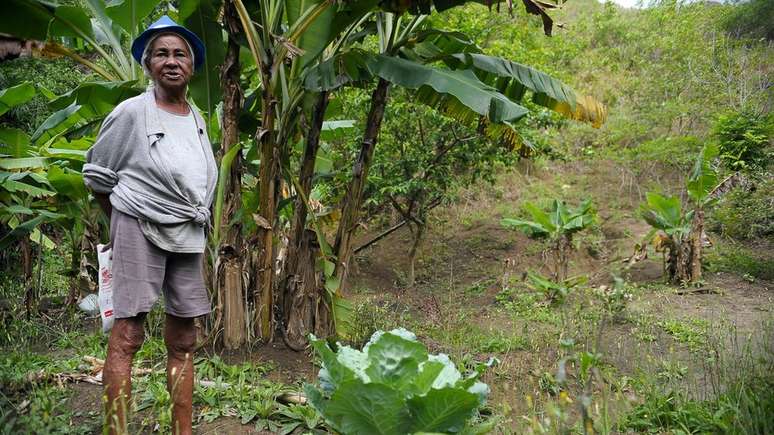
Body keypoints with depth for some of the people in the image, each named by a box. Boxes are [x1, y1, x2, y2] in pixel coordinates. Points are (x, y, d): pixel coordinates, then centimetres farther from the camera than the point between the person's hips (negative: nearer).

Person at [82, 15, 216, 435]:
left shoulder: (197, 118, 12)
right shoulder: (132, 112, -5)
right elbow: (96, 173, 3)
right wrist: (123, 222, 10)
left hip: (187, 234, 6)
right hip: (140, 228, -6)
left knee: (183, 341, 8)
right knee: (127, 334, -9)